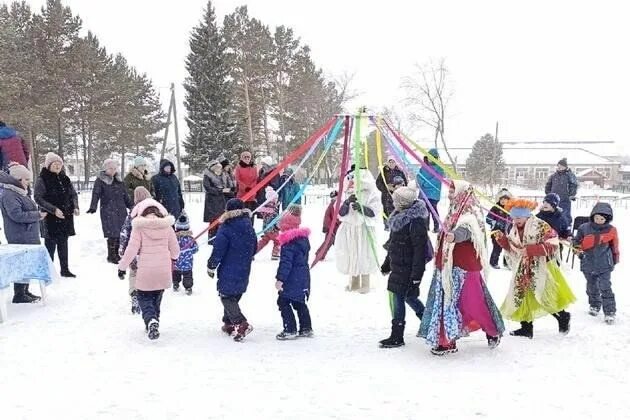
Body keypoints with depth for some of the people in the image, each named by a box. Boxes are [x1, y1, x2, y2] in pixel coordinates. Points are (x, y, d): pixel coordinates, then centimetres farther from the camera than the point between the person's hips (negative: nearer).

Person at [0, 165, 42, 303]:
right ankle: (19, 295, 1)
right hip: (20, 238, -10)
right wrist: (37, 215, -16)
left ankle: (25, 291, 24)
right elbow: (17, 215, -24)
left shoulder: (20, 192, 16)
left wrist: (37, 214, 10)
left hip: (28, 237, 10)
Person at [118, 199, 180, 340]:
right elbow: (175, 249, 9)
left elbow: (132, 249, -10)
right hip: (163, 271, 3)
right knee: (157, 298, 21)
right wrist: (173, 258, 32)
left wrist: (122, 266, 2)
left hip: (145, 271, -3)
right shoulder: (166, 226, 2)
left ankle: (150, 320, -14)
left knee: (144, 297, 10)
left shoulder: (139, 227, -8)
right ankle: (154, 321, 26)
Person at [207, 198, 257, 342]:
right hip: (244, 271, 7)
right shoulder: (249, 228, 6)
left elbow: (218, 251, -15)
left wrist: (211, 267, -2)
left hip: (229, 272, -7)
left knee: (227, 297, -1)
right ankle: (229, 323, 26)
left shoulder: (226, 228, -16)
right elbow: (253, 249, 16)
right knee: (235, 296, 19)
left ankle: (241, 323, -16)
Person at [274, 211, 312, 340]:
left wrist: (280, 279, -23)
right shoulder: (304, 239, 10)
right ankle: (306, 328, 22)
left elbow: (285, 263, -23)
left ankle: (290, 330, -4)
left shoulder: (289, 243, -18)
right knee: (300, 303, 18)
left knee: (283, 302, -2)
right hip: (304, 276, 9)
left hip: (292, 280, -9)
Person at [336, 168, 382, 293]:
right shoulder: (348, 194, 7)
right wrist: (347, 202, -17)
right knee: (351, 255, 10)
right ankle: (354, 282, 25)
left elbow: (374, 212, -13)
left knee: (364, 256, -1)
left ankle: (365, 284, 13)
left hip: (364, 230, -4)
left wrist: (361, 208, -26)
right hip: (349, 230, 4)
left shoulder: (372, 195, -5)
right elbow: (341, 212, 0)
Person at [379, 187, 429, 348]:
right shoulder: (400, 217, 10)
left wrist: (417, 274, -25)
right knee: (409, 296, 19)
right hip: (398, 265, 10)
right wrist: (387, 264, 25)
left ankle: (397, 337, 3)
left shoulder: (415, 221, -21)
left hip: (407, 267, -10)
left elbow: (420, 249, -23)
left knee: (397, 298, -5)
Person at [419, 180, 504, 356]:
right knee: (447, 301, 7)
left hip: (464, 266, -8)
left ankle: (493, 331, 23)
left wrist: (454, 235, -55)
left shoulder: (471, 213, -12)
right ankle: (447, 341, 12)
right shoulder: (454, 212, 15)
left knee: (473, 303, -1)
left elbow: (466, 230, -34)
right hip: (448, 266, 8)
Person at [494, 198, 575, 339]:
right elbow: (512, 248, 19)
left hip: (541, 268, -7)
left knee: (547, 297, -7)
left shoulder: (541, 226, -12)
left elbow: (551, 246, -20)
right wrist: (502, 239, 1)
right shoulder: (514, 230, 9)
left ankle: (563, 318, 19)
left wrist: (529, 250, -27)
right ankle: (526, 328, 18)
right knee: (521, 297, 6)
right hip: (522, 271, 7)